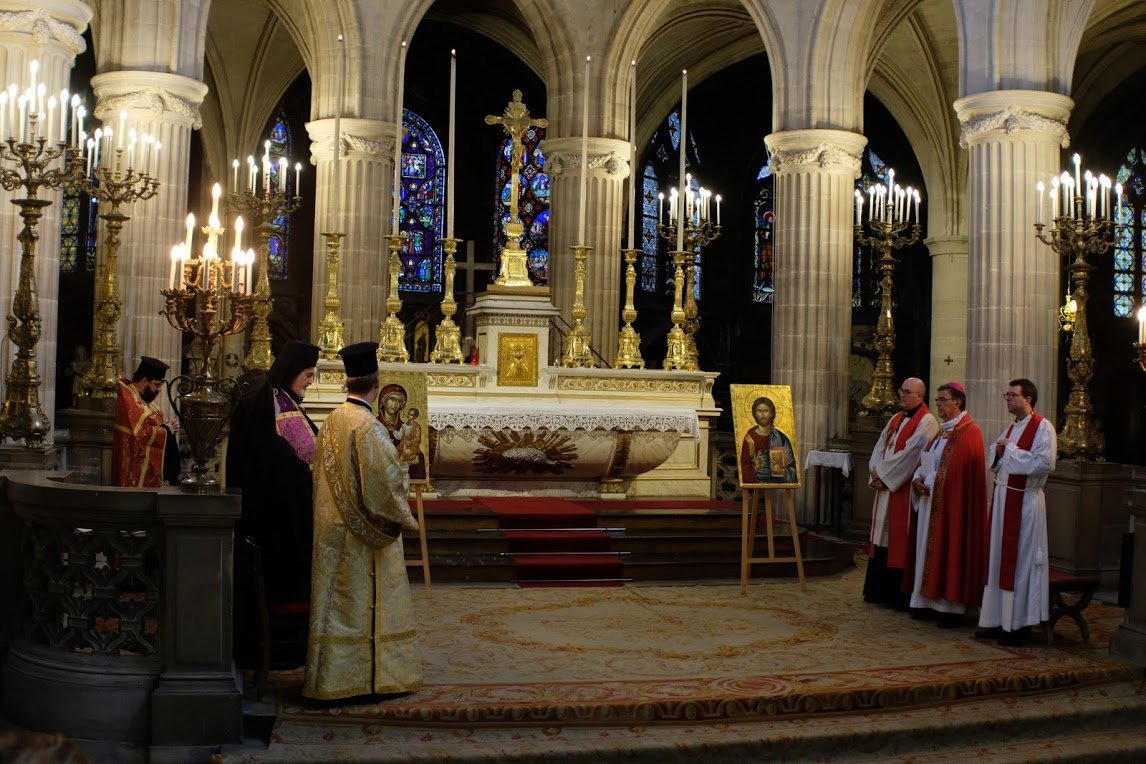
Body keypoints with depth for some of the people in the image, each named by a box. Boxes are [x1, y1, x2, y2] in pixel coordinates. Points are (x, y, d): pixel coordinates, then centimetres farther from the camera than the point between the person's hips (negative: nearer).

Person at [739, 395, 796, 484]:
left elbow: (791, 467, 9)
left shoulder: (781, 438, 9)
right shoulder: (750, 438, 3)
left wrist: (782, 471, -9)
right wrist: (754, 468, -18)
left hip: (778, 483, 1)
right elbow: (744, 467, 0)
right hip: (756, 485, -1)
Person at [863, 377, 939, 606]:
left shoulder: (926, 422, -11)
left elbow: (909, 454, -18)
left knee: (900, 541, -4)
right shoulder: (896, 419, 16)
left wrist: (882, 474, -13)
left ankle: (900, 594, 3)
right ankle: (881, 590, 19)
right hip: (885, 485, 8)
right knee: (883, 538, 11)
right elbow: (880, 446, 11)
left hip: (905, 490, -8)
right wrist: (876, 472, -5)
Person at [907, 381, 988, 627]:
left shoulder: (968, 432, -12)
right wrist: (919, 477, -4)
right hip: (931, 500, 9)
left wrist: (929, 482, -13)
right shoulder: (942, 430, 16)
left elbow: (955, 469, -19)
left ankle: (952, 607, 1)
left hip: (952, 502, -9)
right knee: (931, 549, 10)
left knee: (950, 549, -5)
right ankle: (932, 602, 16)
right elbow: (926, 461, 15)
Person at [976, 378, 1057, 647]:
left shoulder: (1043, 427, -10)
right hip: (1002, 497, 8)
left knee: (1020, 561, -2)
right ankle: (998, 620, 18)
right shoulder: (1011, 428, 15)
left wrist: (1011, 450, -16)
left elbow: (1046, 463, -23)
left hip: (1025, 501, -8)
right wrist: (999, 453, 1)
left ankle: (1019, 625, 7)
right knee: (999, 559, 10)